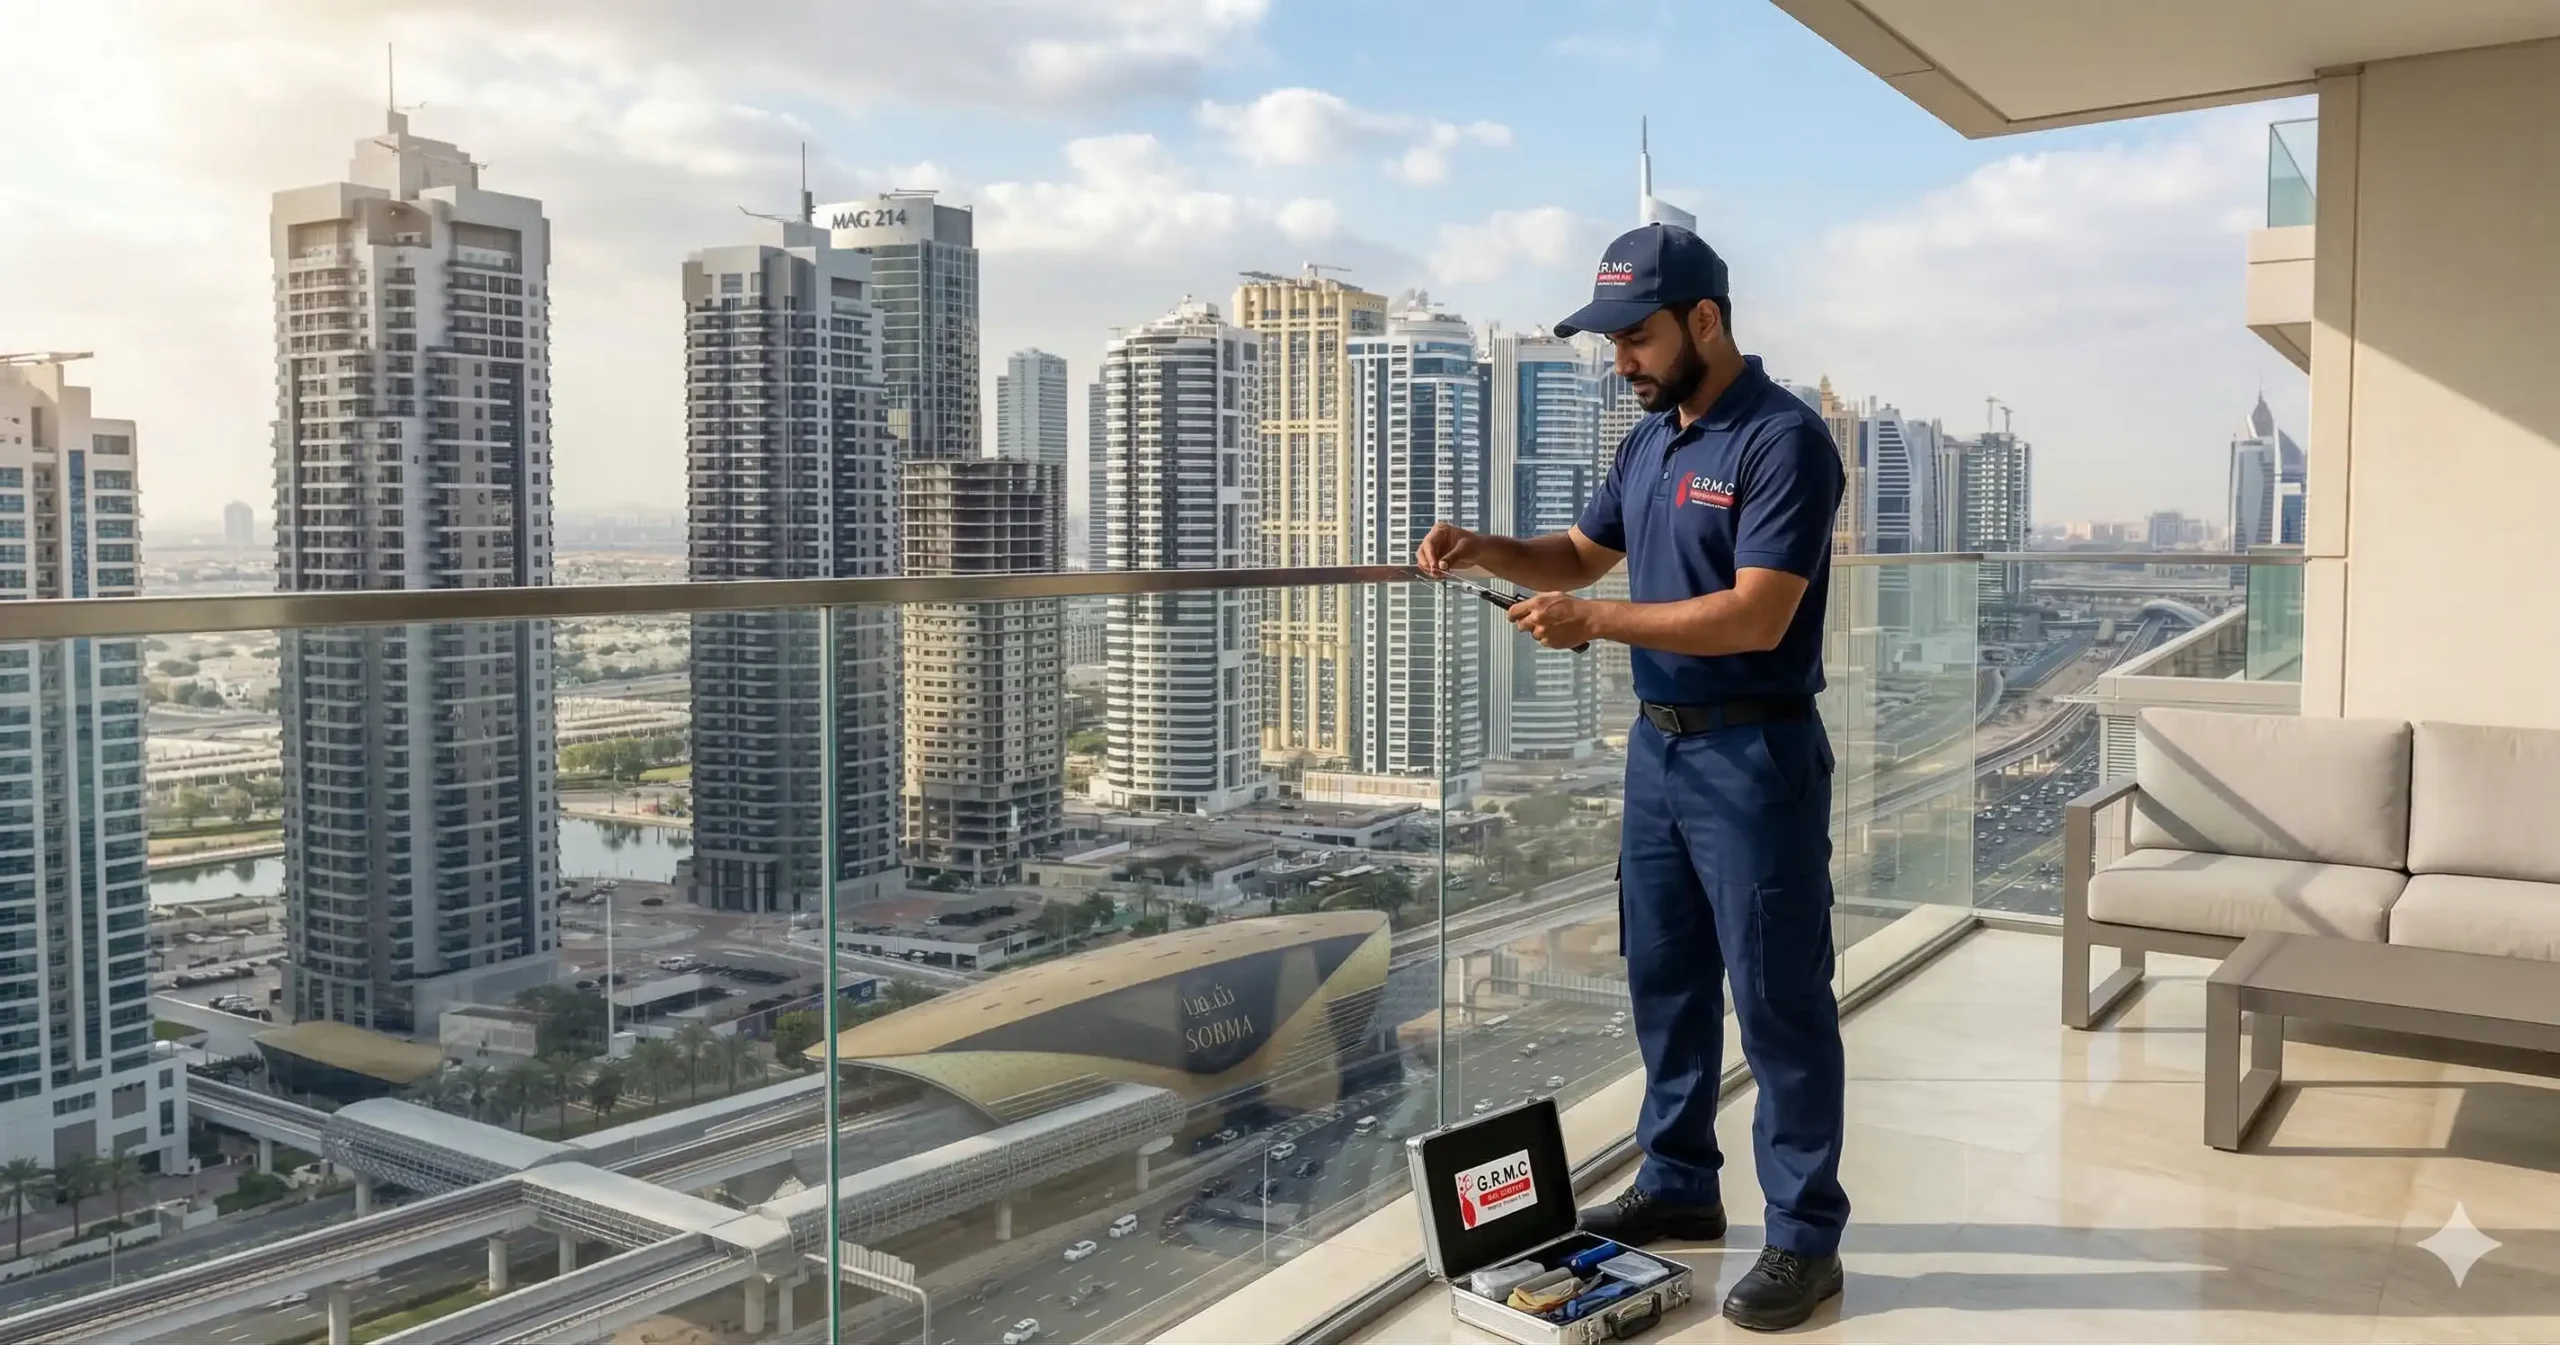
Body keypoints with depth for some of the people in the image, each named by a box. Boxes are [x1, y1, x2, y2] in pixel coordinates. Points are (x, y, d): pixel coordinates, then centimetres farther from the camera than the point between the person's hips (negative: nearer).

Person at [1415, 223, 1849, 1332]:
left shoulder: (1782, 441, -16)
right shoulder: (1649, 440, 11)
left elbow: (1756, 616, -24)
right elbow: (1582, 553, 20)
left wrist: (1594, 622, -25)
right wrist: (1483, 551, 2)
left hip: (1754, 755, -8)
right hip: (1658, 745, 9)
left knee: (1779, 999, 0)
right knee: (1664, 977, 16)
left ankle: (1805, 1237, 11)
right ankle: (1678, 1184, 32)